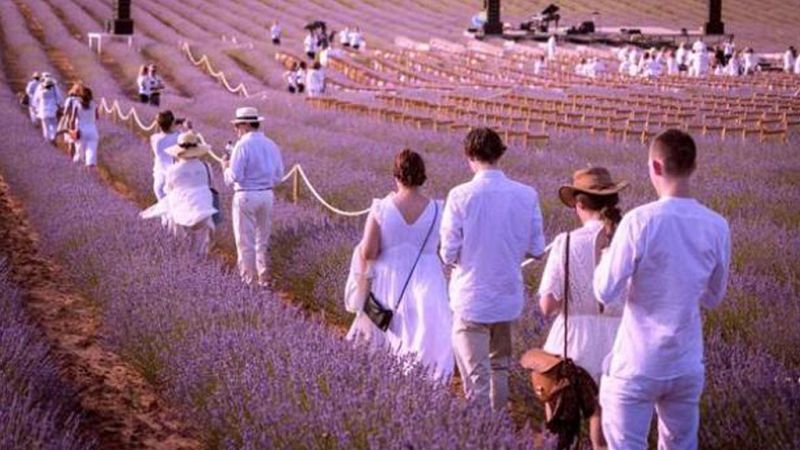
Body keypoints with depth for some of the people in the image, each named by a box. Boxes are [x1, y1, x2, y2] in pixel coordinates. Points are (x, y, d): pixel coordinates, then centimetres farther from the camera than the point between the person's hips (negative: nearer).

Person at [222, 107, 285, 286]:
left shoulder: (243, 145, -15)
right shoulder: (271, 145, 4)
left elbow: (234, 177, -18)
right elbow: (279, 175, 8)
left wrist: (226, 168, 2)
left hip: (246, 196, -6)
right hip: (267, 195, 6)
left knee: (245, 240, 5)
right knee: (263, 239, 17)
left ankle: (249, 278, 9)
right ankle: (263, 277, 23)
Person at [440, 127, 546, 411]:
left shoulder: (461, 196, -14)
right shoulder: (526, 196, -5)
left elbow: (449, 254, -12)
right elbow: (537, 249, 2)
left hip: (471, 299, -4)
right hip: (508, 297, 4)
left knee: (476, 377, 1)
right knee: (499, 367, 21)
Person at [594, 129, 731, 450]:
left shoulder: (641, 221, -18)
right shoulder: (717, 227, -3)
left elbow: (606, 293, -14)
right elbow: (713, 297, 9)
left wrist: (605, 254, 4)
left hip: (636, 365, -4)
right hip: (686, 366, 4)